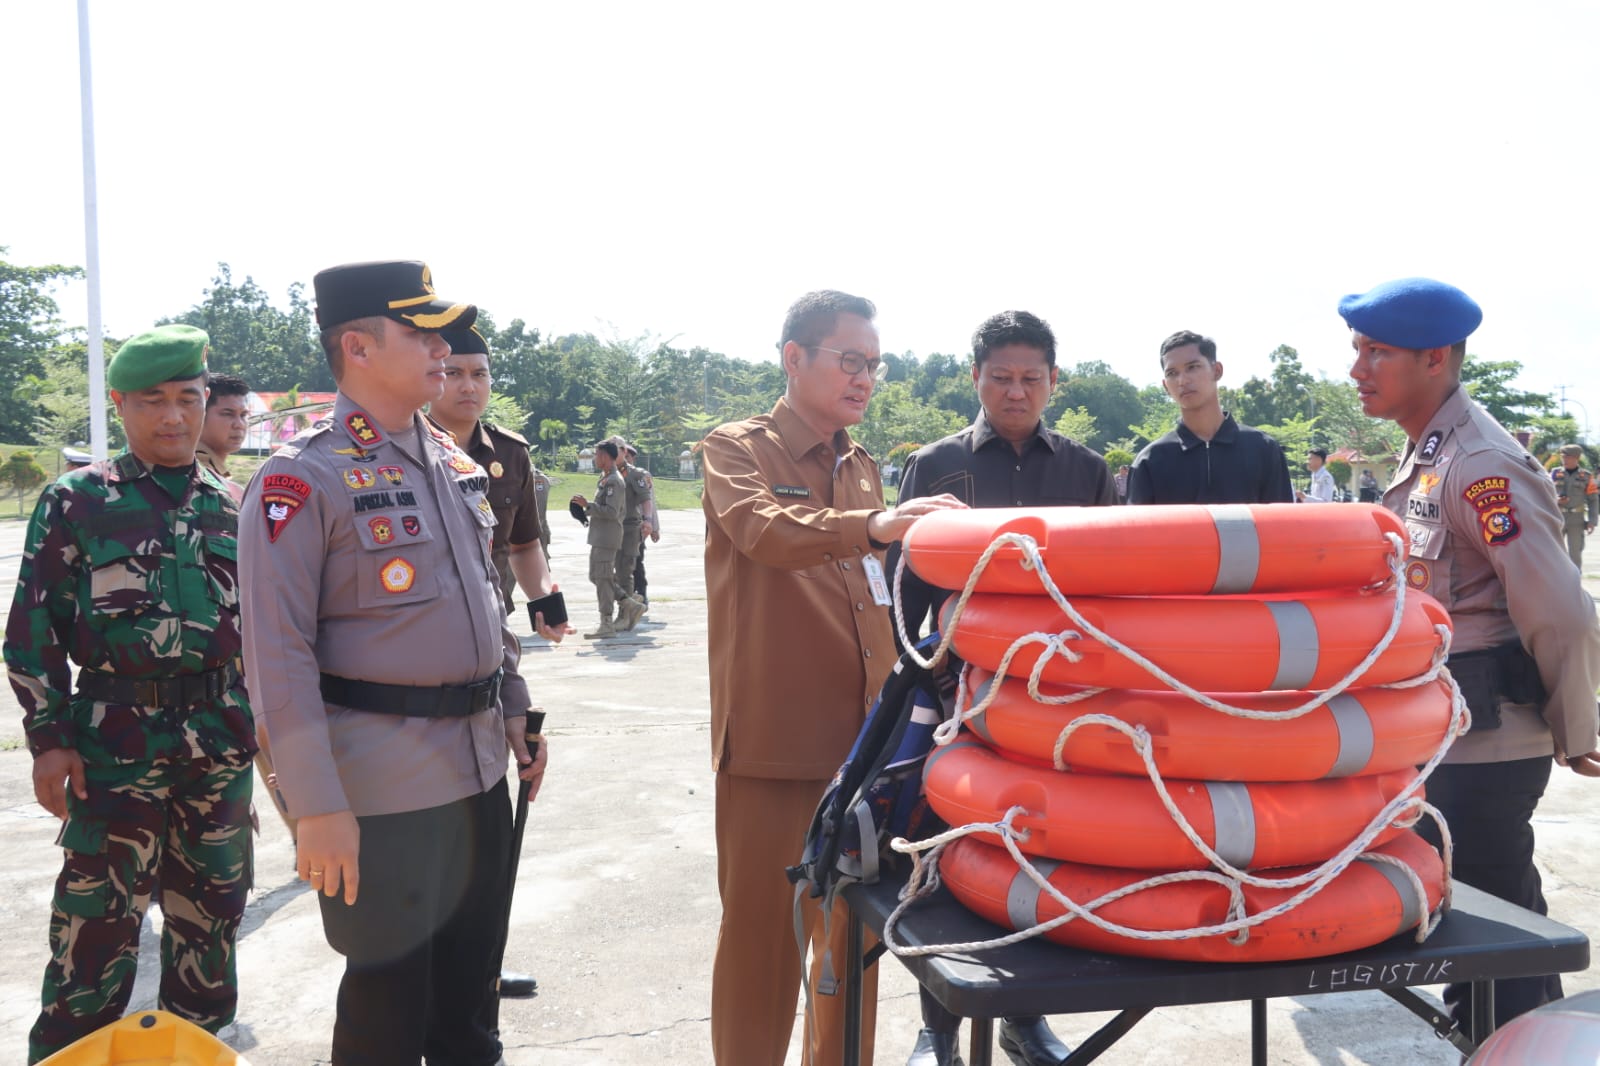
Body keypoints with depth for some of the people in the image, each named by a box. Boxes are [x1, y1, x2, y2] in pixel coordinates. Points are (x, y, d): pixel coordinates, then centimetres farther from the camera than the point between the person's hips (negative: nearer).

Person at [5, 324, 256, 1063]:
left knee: (211, 911, 14)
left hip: (221, 740, 4)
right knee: (98, 919, 0)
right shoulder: (77, 500, -3)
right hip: (117, 739, -4)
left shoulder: (231, 508, 7)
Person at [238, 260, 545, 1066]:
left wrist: (518, 714, 18)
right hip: (384, 784, -7)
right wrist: (317, 806, -19)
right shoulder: (303, 478, -14)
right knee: (388, 997, 8)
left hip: (479, 765, 7)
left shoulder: (455, 463, 10)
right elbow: (278, 654, -17)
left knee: (470, 975, 20)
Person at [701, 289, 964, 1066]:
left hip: (862, 738, 6)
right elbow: (765, 529, -27)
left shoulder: (863, 468, 14)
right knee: (763, 932, 3)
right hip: (773, 740, -6)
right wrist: (871, 526, -44)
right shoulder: (736, 449, -5)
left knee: (855, 928, 16)